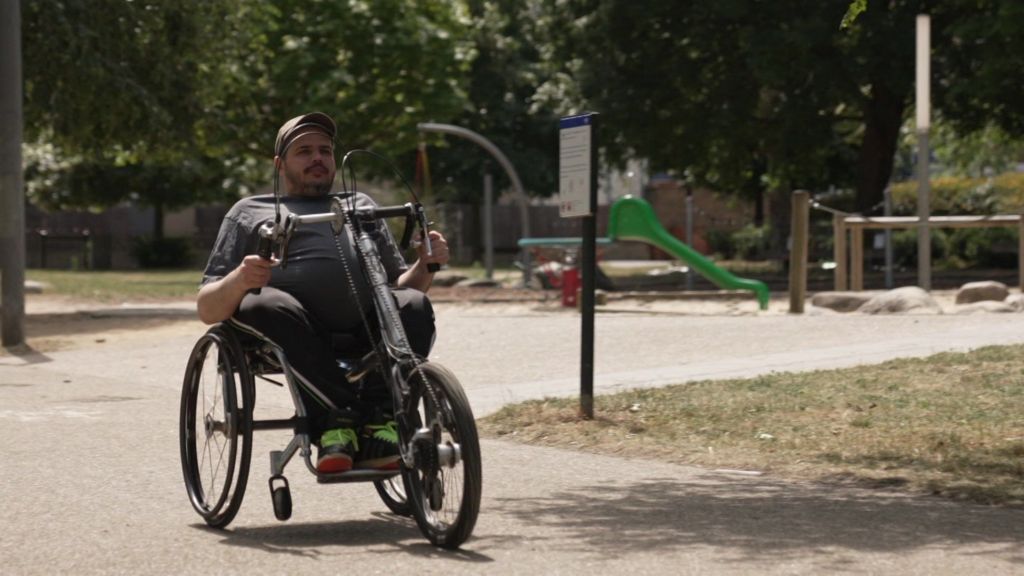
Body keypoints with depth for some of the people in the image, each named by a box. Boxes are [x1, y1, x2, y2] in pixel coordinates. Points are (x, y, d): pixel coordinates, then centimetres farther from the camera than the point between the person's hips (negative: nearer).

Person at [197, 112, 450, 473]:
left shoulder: (361, 205, 35)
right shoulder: (250, 212, 26)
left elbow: (400, 284, 29)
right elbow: (207, 310, 14)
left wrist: (425, 265, 5)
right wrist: (238, 281, -9)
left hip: (365, 329, 3)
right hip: (297, 329, -2)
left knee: (413, 305, -27)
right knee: (266, 304, -35)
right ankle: (360, 416, -38)